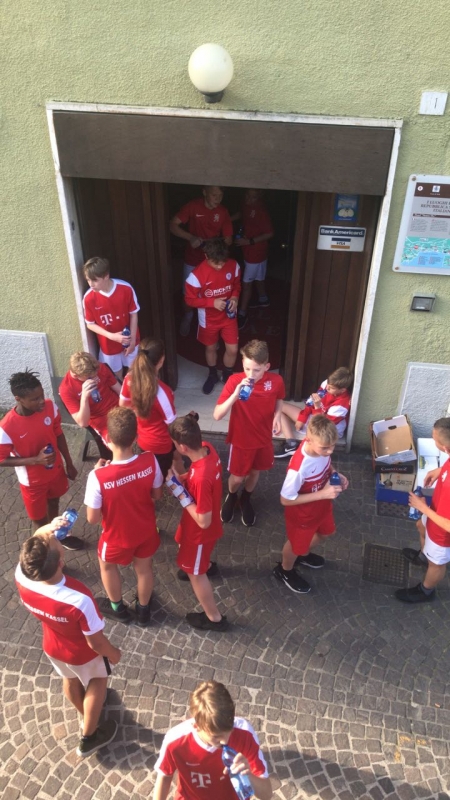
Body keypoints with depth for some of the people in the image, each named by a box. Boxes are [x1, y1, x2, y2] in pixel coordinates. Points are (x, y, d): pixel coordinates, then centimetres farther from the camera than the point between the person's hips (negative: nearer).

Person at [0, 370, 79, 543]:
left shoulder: (50, 407, -21)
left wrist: (69, 463, 6)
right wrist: (36, 460, -30)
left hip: (55, 469, 4)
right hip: (32, 481, -4)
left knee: (54, 504, 31)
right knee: (39, 519, 19)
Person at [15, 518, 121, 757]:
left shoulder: (22, 579, -33)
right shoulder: (79, 600, -45)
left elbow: (32, 547, -11)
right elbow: (96, 642, -27)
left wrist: (45, 529, -31)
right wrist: (113, 653, -7)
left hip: (52, 647, 5)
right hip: (83, 653, -4)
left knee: (70, 679, 35)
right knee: (97, 681, 29)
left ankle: (86, 714, 66)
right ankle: (89, 736, 50)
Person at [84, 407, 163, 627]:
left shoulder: (98, 477, -36)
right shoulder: (150, 461, -26)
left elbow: (93, 519, -20)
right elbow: (157, 495, -9)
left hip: (118, 536, -2)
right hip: (146, 530, 3)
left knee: (107, 565, 32)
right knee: (144, 568, 30)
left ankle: (118, 608, 55)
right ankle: (143, 610, 56)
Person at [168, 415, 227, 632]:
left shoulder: (201, 478, -43)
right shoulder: (207, 448, -18)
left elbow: (203, 521, -32)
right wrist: (182, 479, -11)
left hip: (201, 530, -8)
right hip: (209, 521, 8)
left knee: (195, 572, 16)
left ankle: (214, 618, 37)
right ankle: (207, 564, 68)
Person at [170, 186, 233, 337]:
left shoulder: (223, 212, -9)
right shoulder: (193, 206, -15)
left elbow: (228, 239, -6)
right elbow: (173, 225, -16)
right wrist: (191, 238, -32)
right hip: (192, 259, -1)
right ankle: (187, 317, 40)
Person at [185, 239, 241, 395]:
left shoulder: (233, 266, -16)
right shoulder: (197, 274, -27)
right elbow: (190, 300, -16)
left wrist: (235, 297, -16)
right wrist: (212, 302, -27)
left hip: (228, 316, 2)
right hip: (209, 319, -2)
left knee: (232, 349, 5)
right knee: (211, 348, 19)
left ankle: (227, 375, 36)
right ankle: (212, 375, 47)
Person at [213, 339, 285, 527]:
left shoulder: (276, 381, -18)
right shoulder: (235, 381, -25)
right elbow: (217, 415, -29)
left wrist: (277, 416, -13)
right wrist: (236, 394, -42)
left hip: (264, 438, 3)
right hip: (241, 440, -2)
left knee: (255, 471, 23)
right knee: (237, 477, 12)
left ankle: (246, 499, 53)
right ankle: (231, 497, 48)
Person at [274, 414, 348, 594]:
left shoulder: (322, 447, -22)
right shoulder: (299, 468, -43)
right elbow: (285, 499, -30)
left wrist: (336, 475, -17)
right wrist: (321, 493, -33)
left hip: (322, 505, 7)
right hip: (302, 514, -6)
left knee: (325, 532, 33)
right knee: (297, 544, 22)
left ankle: (303, 555, 63)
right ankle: (285, 570, 56)